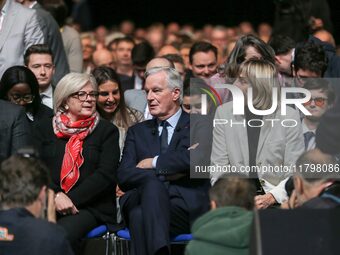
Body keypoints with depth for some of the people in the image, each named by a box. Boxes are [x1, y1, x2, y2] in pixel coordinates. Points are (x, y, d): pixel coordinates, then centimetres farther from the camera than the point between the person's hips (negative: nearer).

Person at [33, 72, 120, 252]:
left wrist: (72, 199, -11)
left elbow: (105, 174, 0)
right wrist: (56, 196, -13)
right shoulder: (44, 128, 17)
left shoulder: (107, 131, 11)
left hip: (90, 206, -1)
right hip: (48, 202, 2)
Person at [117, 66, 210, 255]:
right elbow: (124, 177, 8)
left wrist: (153, 163, 0)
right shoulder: (137, 132, 24)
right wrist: (166, 173, -4)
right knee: (152, 183, -34)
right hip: (140, 202, 3)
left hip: (186, 207, -2)